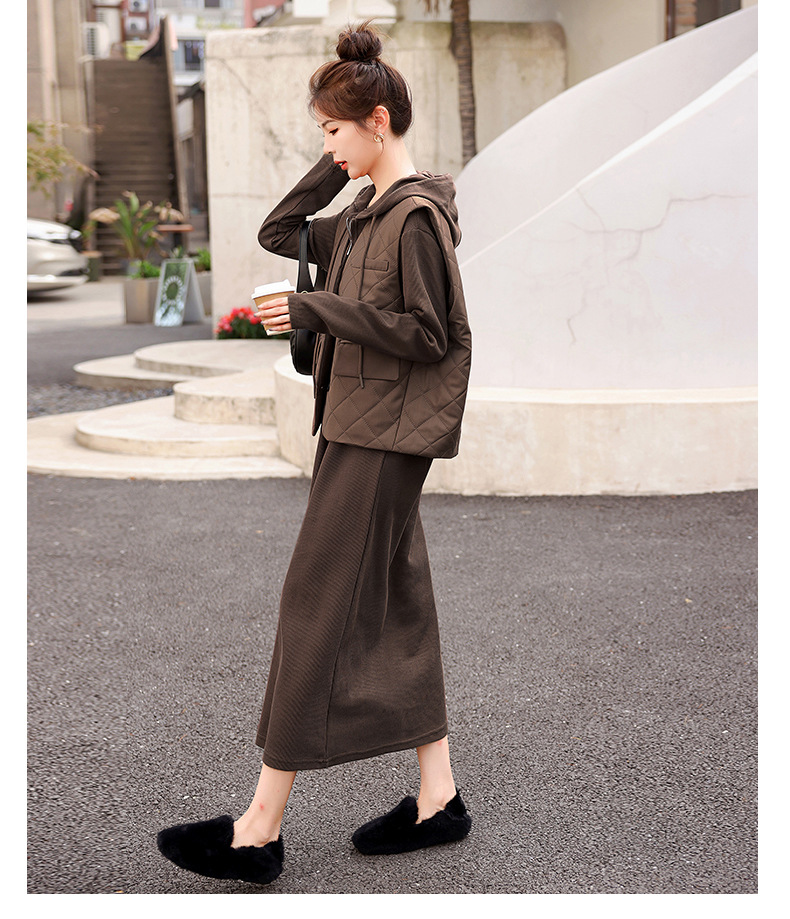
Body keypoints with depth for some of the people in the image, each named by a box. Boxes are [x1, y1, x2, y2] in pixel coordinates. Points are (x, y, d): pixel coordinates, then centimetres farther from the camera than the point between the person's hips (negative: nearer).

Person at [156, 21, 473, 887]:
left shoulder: (417, 214, -14)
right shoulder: (367, 213, 15)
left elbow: (427, 334, -17)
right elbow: (277, 233, 21)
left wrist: (315, 310, -17)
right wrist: (336, 167, 11)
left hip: (382, 437, -10)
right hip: (360, 427, 10)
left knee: (317, 608, -7)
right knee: (394, 607, 11)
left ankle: (260, 827, 0)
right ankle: (438, 798, 19)